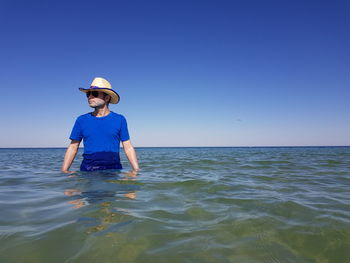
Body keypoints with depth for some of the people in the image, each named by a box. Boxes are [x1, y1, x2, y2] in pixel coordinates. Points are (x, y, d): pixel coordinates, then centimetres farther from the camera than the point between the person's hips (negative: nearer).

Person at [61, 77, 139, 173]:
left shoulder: (119, 120, 3)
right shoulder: (81, 120, 7)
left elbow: (128, 148, 2)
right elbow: (73, 147, 10)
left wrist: (136, 170, -6)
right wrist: (64, 170, 1)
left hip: (114, 171, -1)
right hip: (87, 172, 2)